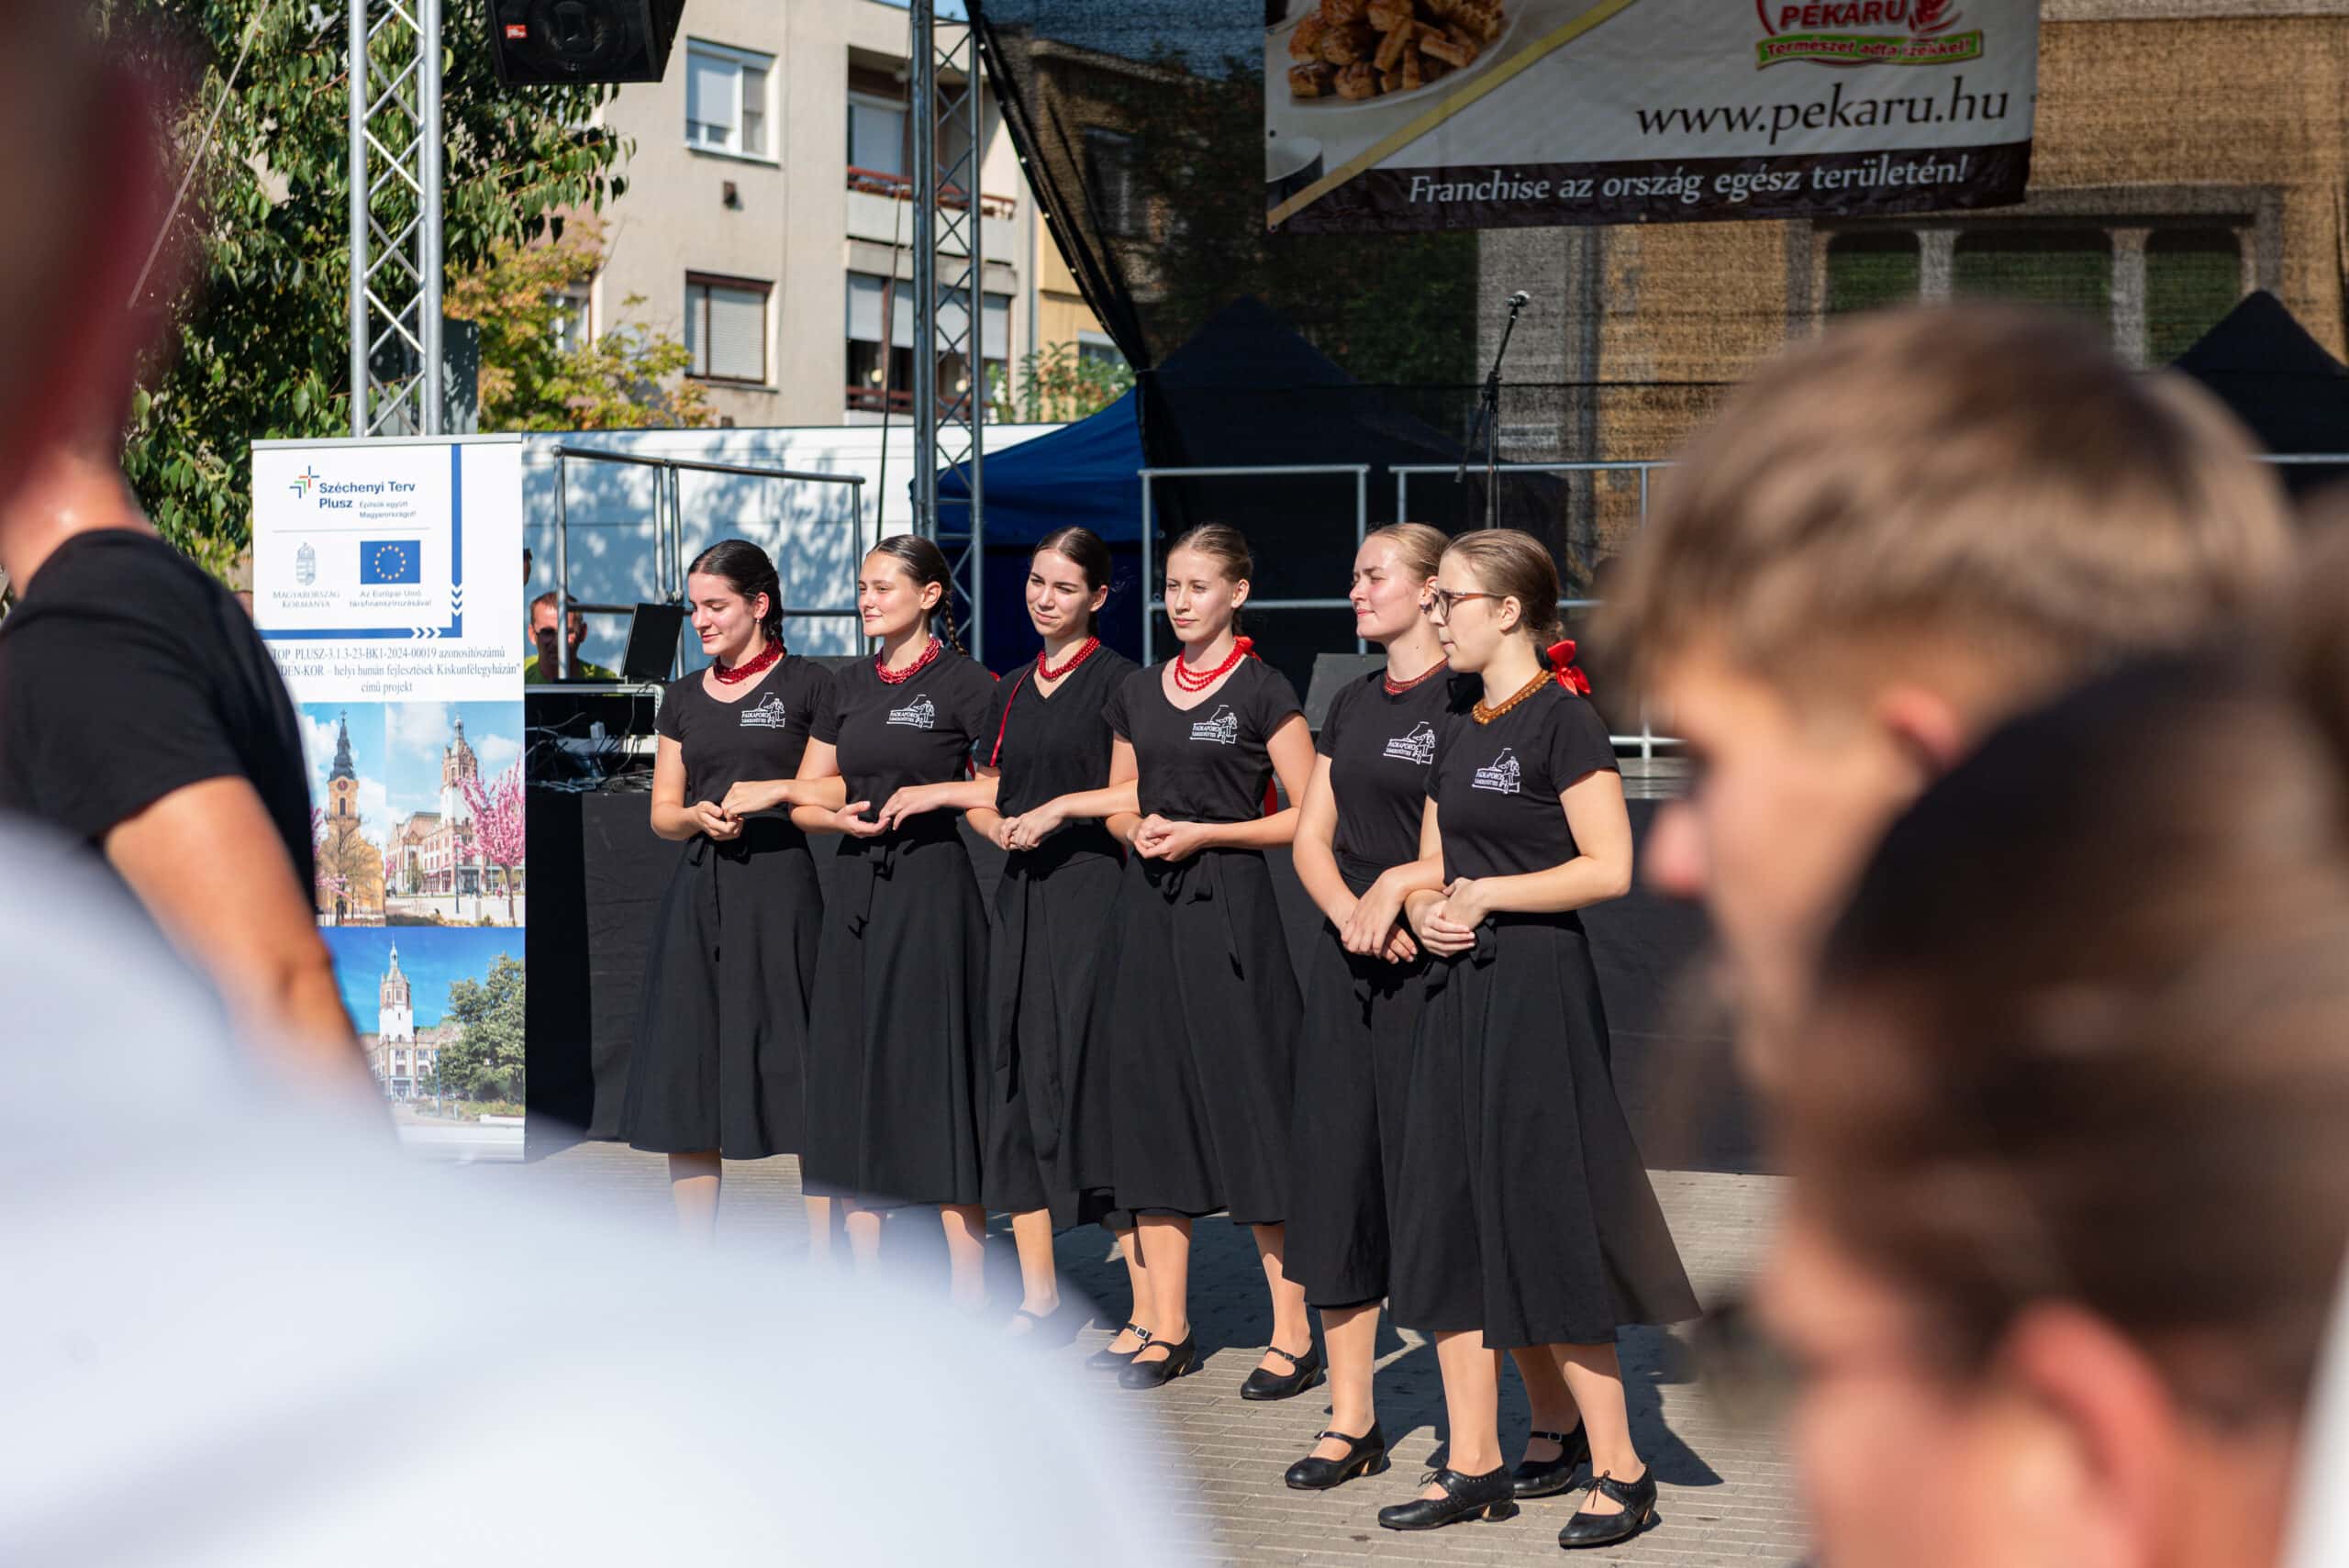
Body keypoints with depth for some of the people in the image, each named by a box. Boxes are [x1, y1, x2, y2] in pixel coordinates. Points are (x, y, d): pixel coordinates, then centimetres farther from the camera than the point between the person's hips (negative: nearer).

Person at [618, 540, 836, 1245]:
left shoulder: (808, 685, 0)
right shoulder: (684, 696, 16)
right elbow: (662, 812, 16)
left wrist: (779, 790, -15)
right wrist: (698, 815, -5)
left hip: (781, 891, -6)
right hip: (698, 892, 6)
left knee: (802, 1079, -8)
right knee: (684, 1082, 6)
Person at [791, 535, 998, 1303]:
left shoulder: (962, 680, -4)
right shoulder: (853, 684, 14)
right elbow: (805, 799, 16)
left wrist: (937, 792, -15)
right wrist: (843, 814, -5)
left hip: (931, 893, -6)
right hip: (857, 888, 6)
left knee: (938, 1076, -6)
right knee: (849, 1079, 6)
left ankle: (968, 1291, -2)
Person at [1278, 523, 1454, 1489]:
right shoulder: (1351, 705, 15)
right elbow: (1311, 836, 13)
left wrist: (1399, 884, -20)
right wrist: (1349, 911, -5)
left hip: (1433, 962, -7)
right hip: (1346, 964, 7)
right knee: (1335, 1174, 5)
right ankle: (1350, 1422, 12)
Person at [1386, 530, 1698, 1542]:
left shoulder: (1562, 719, -9)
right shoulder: (1460, 735, 15)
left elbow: (1609, 867, -16)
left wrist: (1487, 894, -13)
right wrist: (1427, 910, -2)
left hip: (1537, 991, -8)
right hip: (1460, 990, 8)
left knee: (1543, 1226, -7)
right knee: (1454, 1225, 6)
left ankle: (1620, 1472, 2)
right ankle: (1474, 1467, 12)